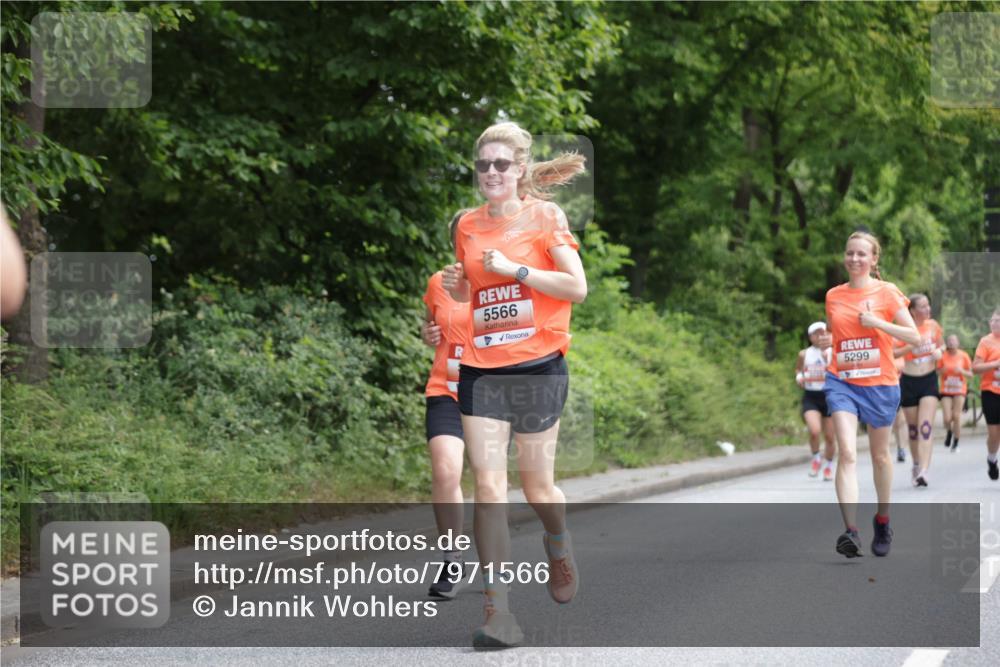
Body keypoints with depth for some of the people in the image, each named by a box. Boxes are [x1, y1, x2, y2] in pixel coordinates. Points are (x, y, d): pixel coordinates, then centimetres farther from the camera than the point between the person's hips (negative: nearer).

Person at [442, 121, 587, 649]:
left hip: (537, 367, -3)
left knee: (536, 487, 5)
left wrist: (514, 269, -15)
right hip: (480, 368, 3)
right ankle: (497, 609, -9)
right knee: (487, 482, -9)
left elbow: (577, 288, -9)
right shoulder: (468, 225, 9)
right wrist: (456, 287, 0)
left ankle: (558, 542, 41)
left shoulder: (545, 217, -2)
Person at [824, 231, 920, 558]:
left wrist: (876, 322, -16)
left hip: (880, 384, -1)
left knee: (880, 455, 14)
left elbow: (915, 337, -6)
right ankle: (851, 531, -27)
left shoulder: (887, 292, -3)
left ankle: (883, 522, 36)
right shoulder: (833, 296, 7)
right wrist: (834, 366, 11)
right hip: (842, 382, 1)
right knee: (846, 452, -17)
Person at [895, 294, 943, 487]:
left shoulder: (933, 326, 3)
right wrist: (912, 346, -24)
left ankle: (923, 471, -22)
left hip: (929, 380, 1)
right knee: (913, 428, 9)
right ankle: (916, 464, 30)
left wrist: (939, 351, -3)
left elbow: (942, 344, 19)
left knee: (926, 427, -13)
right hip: (909, 382, -1)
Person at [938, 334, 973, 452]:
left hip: (959, 390, 0)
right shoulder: (943, 356, -4)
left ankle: (955, 443, 9)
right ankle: (949, 432, 28)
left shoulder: (964, 355, -3)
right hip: (946, 390, 0)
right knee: (947, 418, -7)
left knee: (956, 416, -6)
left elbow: (971, 374, 2)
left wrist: (962, 371, -17)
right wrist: (942, 371, -18)